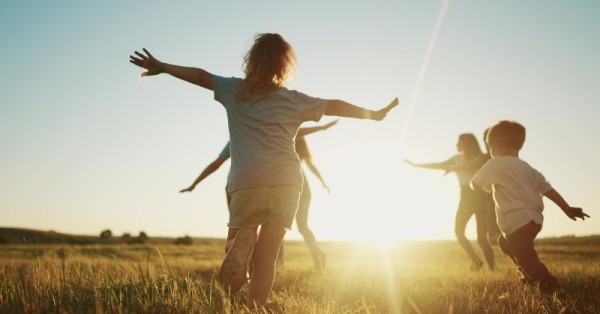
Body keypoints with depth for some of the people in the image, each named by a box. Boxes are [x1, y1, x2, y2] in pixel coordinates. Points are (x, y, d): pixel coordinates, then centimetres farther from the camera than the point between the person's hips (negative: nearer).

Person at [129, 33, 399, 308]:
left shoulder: (235, 90, 14)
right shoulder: (293, 100, 15)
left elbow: (201, 75, 19)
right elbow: (333, 106, 17)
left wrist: (161, 67, 31)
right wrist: (374, 114, 26)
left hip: (248, 183, -1)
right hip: (287, 182, 1)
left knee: (237, 241, 12)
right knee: (265, 256, 4)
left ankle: (242, 239, -23)